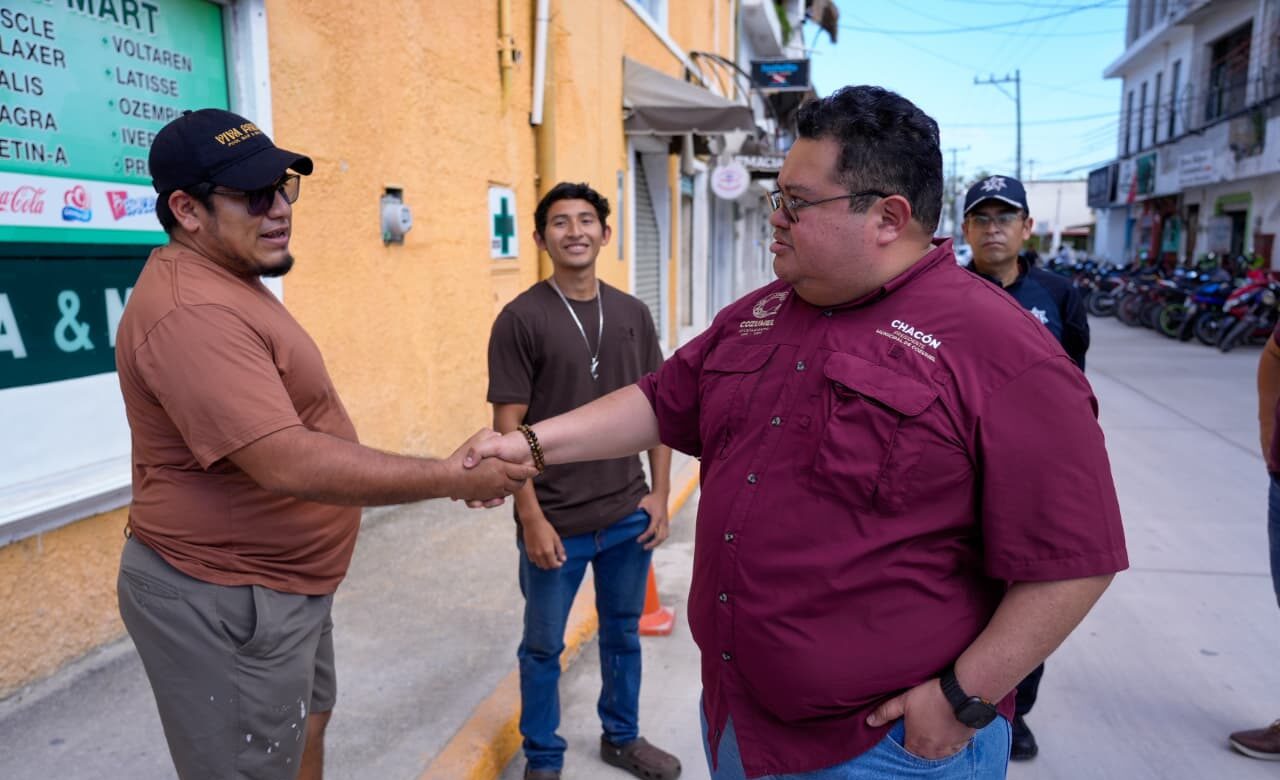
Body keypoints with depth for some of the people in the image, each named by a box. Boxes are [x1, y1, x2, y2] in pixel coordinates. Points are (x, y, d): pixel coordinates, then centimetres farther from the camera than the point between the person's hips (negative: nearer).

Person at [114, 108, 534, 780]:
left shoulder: (226, 283, 10)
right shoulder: (190, 312, -27)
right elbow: (289, 463, -33)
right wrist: (452, 478, -28)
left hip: (279, 582, 10)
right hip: (225, 601, -10)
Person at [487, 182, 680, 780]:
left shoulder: (632, 314, 3)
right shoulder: (521, 319, -9)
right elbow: (508, 427, -10)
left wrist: (660, 494, 4)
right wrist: (531, 517, -13)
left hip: (629, 515, 4)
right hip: (557, 521, -4)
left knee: (623, 633, 20)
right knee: (543, 646, 13)